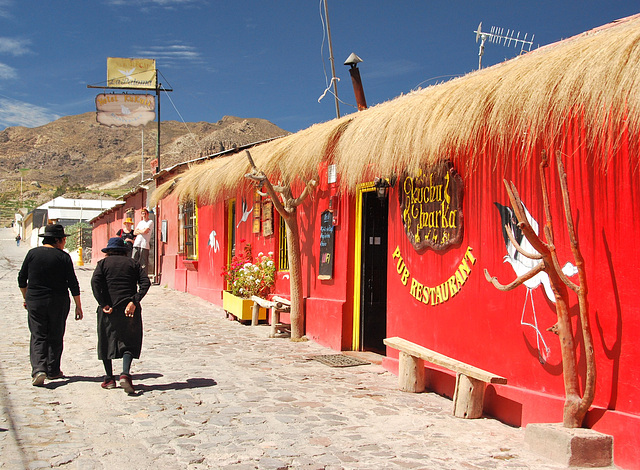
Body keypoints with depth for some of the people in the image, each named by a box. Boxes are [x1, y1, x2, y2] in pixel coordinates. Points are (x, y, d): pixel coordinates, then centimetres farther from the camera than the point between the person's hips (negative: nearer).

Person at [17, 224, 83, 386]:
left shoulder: (32, 253, 1)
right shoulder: (63, 257, -6)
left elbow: (22, 279, 7)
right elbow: (73, 284, -6)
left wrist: (26, 298, 22)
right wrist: (78, 306, 2)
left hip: (34, 301, 1)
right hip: (58, 303, -1)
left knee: (37, 336, 3)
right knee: (55, 337, 11)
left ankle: (38, 369, -15)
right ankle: (53, 371, 19)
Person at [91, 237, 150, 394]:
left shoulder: (103, 263, 7)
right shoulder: (133, 263, 10)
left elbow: (95, 282, -10)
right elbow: (145, 282, -3)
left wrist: (103, 304, -10)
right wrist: (134, 301, -8)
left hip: (108, 309, 0)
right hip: (129, 309, 1)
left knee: (106, 342, 13)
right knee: (129, 343, 6)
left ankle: (109, 378, 17)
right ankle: (125, 374, -14)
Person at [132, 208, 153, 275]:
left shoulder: (150, 222, 4)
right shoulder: (140, 222, 23)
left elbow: (145, 231, -10)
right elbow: (134, 232, 14)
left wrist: (138, 230, 7)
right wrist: (141, 231, -1)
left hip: (144, 245, -6)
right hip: (136, 244, 6)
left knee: (144, 263, -7)